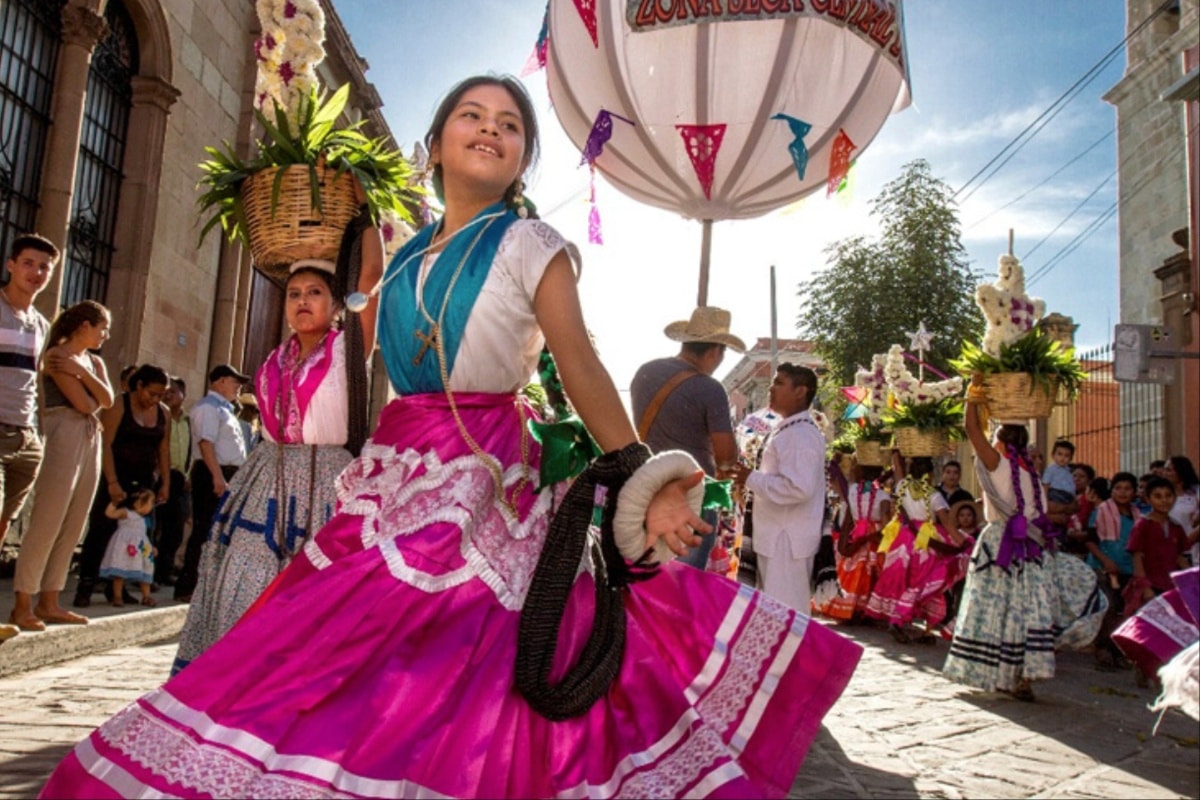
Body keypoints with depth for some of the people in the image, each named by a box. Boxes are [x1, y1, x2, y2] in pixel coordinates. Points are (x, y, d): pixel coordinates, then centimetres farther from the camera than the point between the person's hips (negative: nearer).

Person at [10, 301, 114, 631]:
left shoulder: (94, 362, 20)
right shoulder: (57, 354, -4)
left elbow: (107, 399, 3)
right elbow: (82, 403, -12)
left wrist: (82, 371, -8)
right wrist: (95, 403, 8)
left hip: (91, 440, 8)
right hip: (64, 438, -8)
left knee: (72, 529, 7)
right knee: (46, 524, -8)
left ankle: (49, 602, 13)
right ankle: (23, 605, -3)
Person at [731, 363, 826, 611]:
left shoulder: (801, 435, -17)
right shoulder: (786, 432, 14)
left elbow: (798, 488, -28)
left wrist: (752, 479, -19)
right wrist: (753, 480, 10)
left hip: (787, 540, -10)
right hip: (778, 537, 10)